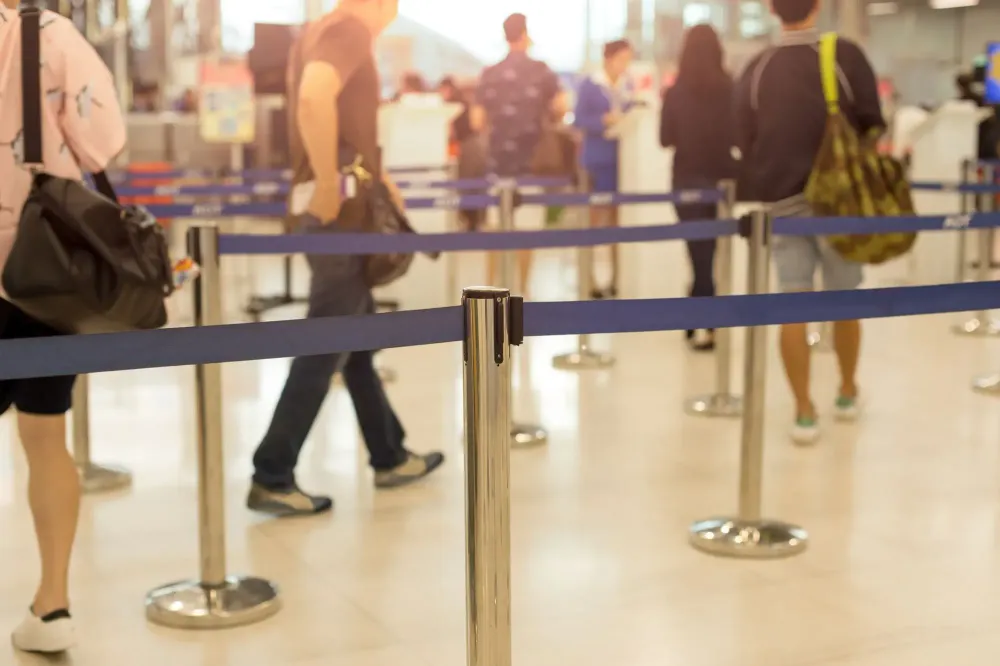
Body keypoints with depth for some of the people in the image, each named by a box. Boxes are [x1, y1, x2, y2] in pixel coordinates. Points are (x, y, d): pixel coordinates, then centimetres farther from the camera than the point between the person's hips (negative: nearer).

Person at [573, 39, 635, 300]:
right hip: (598, 160, -5)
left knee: (620, 217, 7)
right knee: (596, 217, -1)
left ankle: (616, 277, 14)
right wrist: (604, 120, -21)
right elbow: (579, 120, -8)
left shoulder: (628, 86, 10)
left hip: (623, 158, 5)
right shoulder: (589, 85, -5)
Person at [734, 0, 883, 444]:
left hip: (782, 202, 1)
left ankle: (804, 412, 4)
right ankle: (847, 393, 30)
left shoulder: (756, 70, -1)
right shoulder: (845, 55, -8)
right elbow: (872, 125, -4)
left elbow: (745, 144, 4)